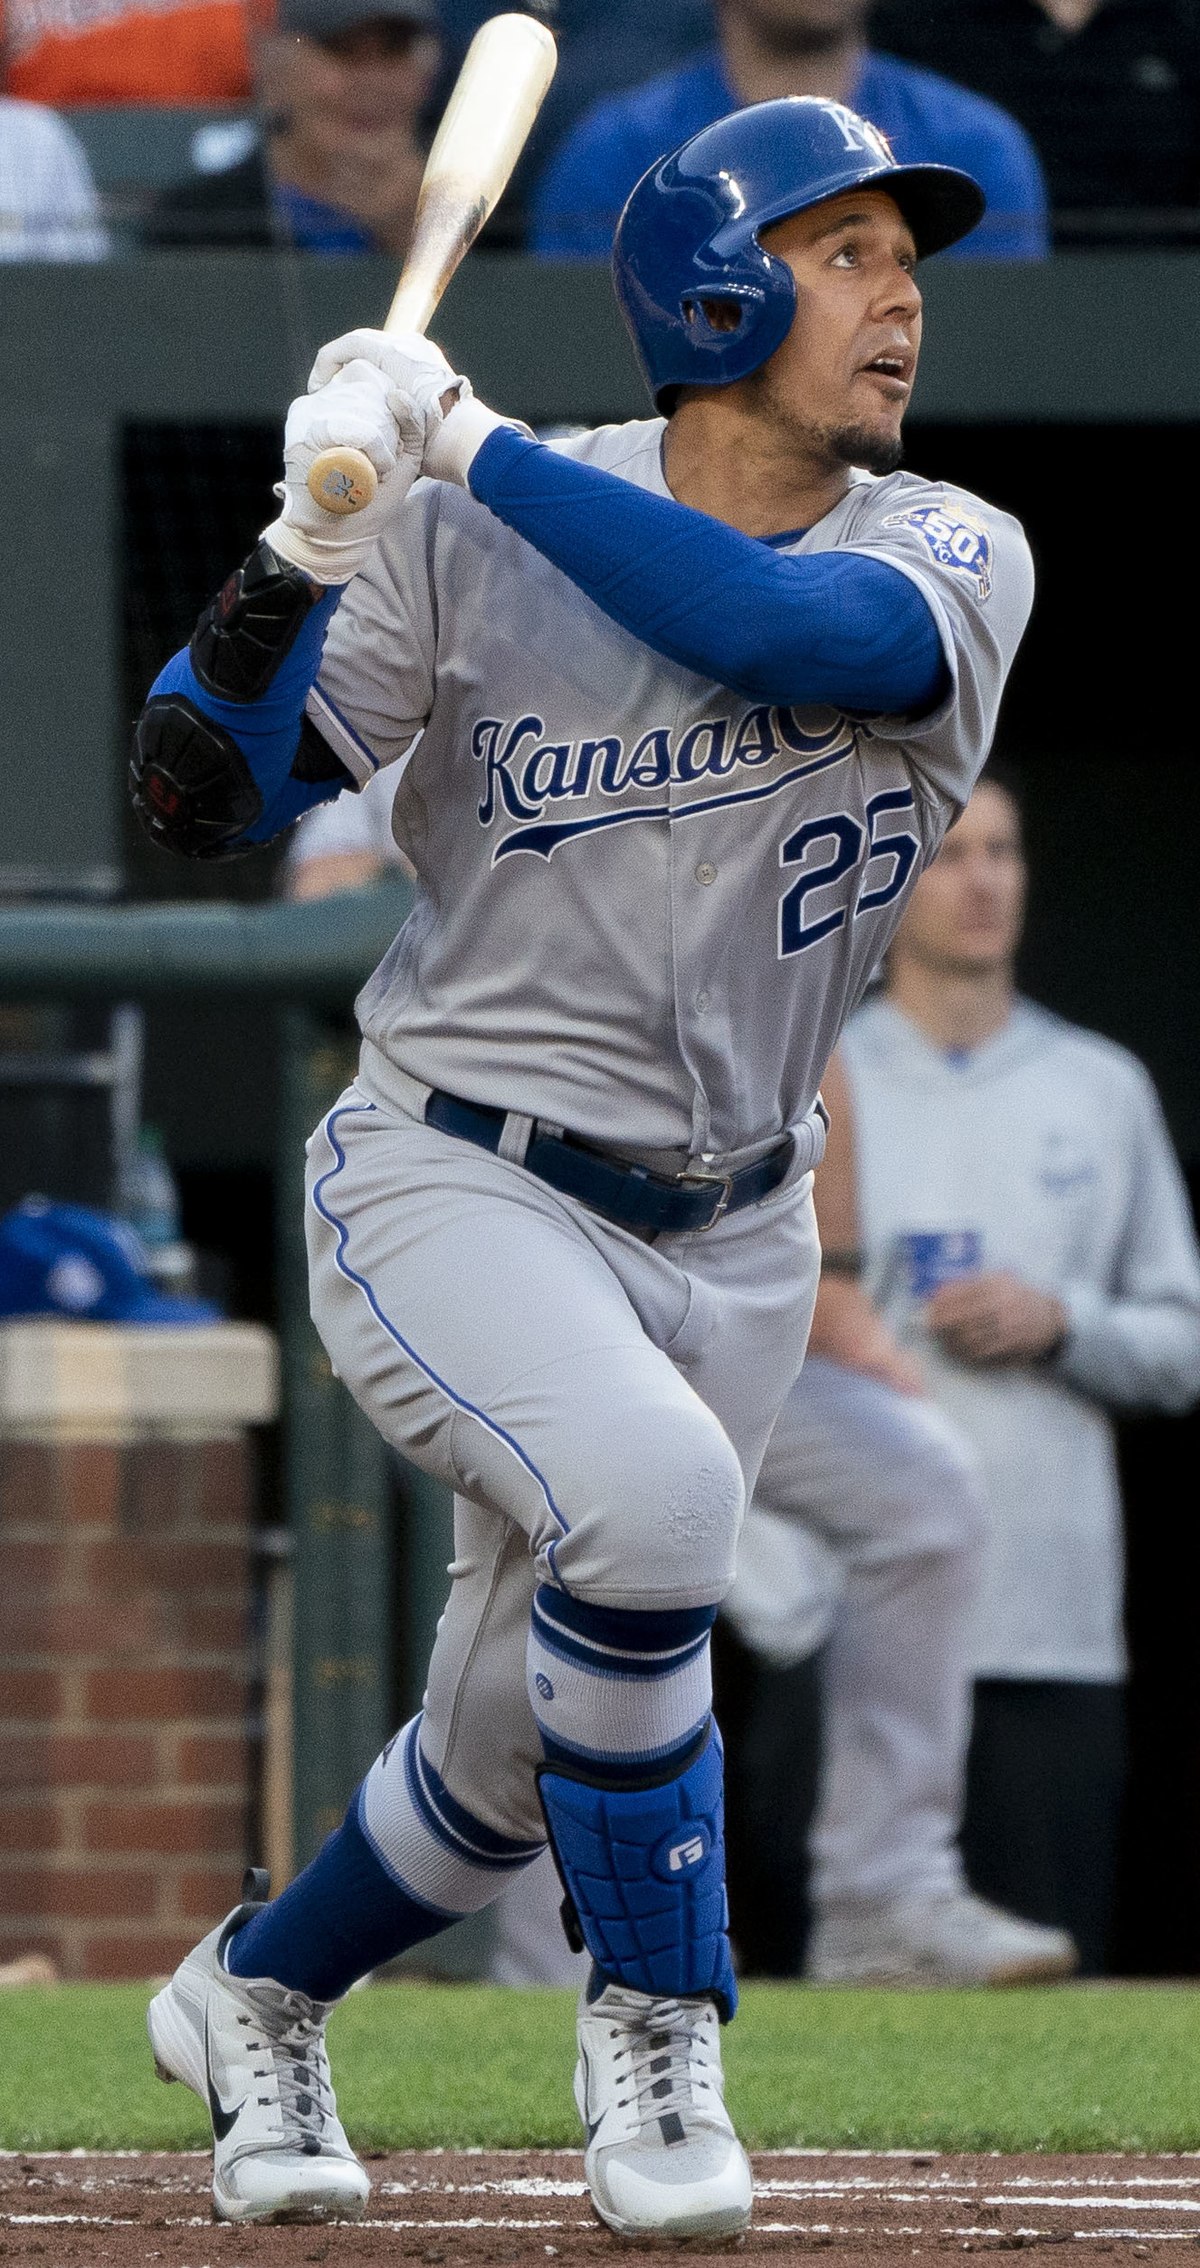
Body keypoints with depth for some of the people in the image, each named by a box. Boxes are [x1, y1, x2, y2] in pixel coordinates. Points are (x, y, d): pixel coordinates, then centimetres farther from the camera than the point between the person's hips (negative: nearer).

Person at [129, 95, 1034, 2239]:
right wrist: (307, 547, -27)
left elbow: (806, 632, -30)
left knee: (515, 1761, 13)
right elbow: (198, 796, -11)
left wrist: (478, 451, -29)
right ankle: (652, 2015, -14)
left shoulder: (953, 560, -7)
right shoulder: (470, 540, -11)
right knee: (647, 1490, -33)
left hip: (731, 1235, 4)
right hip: (456, 1187, -4)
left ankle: (253, 1995, 43)